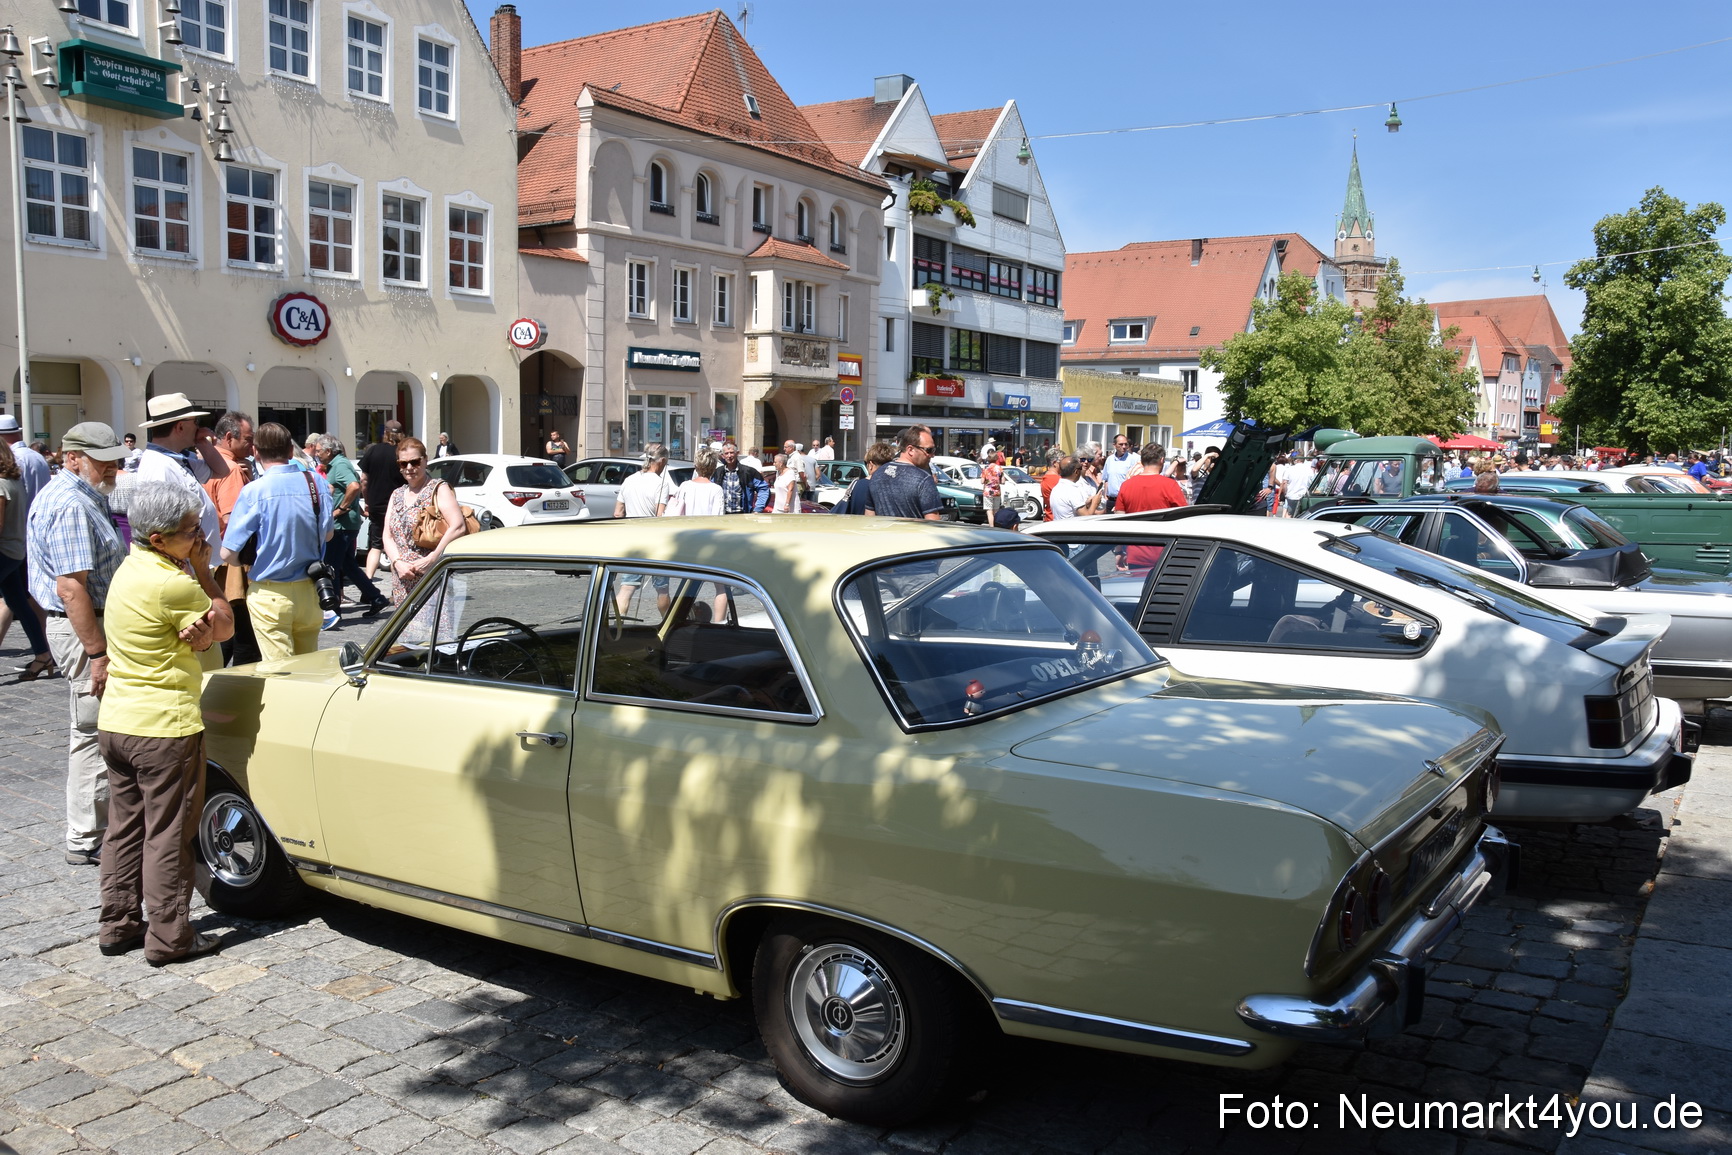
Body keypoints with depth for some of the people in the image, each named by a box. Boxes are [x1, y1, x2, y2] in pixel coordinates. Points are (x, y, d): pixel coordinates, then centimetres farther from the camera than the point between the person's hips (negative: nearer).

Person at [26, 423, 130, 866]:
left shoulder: (69, 496, 15)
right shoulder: (71, 506, -19)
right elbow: (70, 588, -25)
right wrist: (98, 654, -25)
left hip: (87, 627, 11)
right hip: (83, 630, -11)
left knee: (91, 731, 18)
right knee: (94, 733, -4)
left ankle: (91, 828, 30)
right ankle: (87, 841, 5)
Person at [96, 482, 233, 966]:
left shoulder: (129, 568, 6)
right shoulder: (173, 584, -22)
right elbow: (225, 627, -6)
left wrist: (198, 627, -23)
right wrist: (203, 569, -6)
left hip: (116, 722, 9)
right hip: (164, 726, -8)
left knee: (125, 826, 17)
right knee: (168, 834, 3)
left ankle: (118, 926, 28)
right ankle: (168, 937, 11)